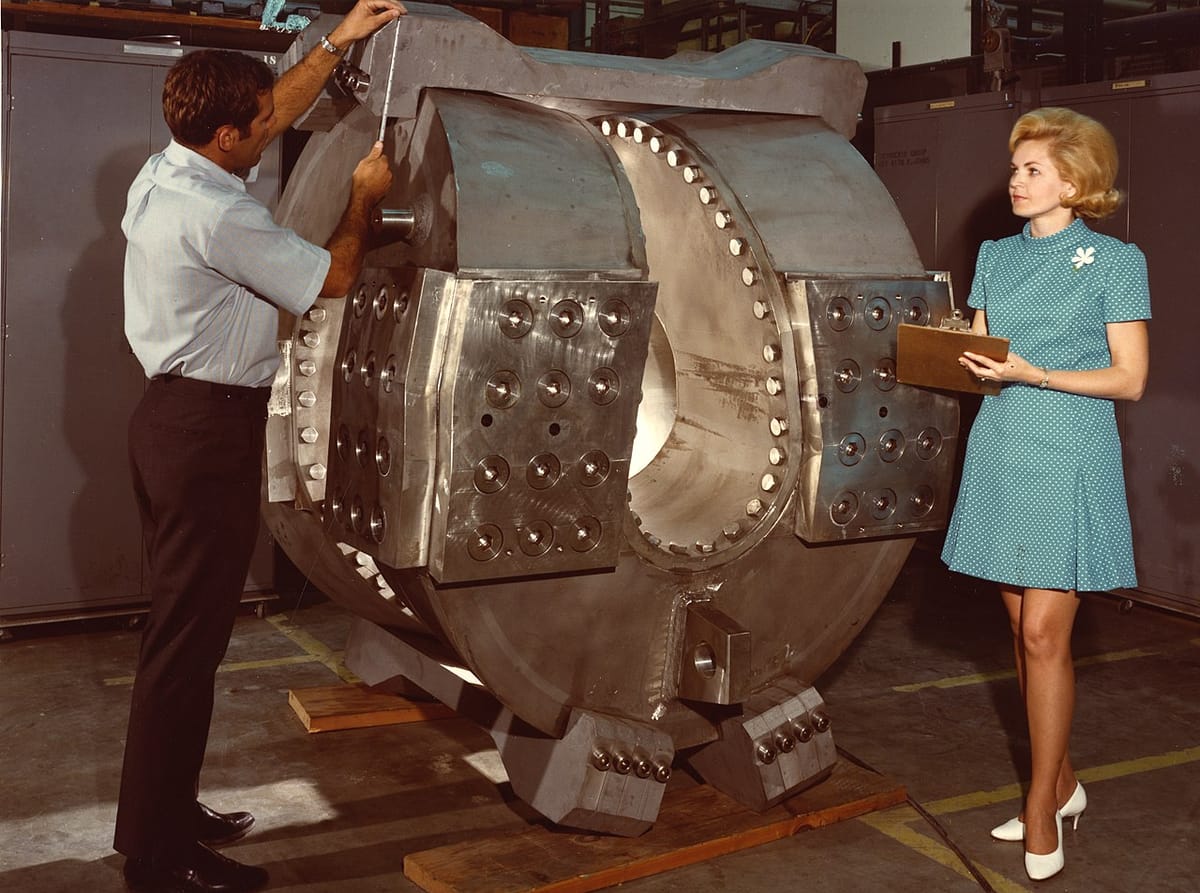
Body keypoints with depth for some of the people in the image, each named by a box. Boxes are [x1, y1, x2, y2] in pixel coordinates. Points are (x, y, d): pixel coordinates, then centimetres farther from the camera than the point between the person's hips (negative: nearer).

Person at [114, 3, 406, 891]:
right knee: (187, 642, -4)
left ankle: (166, 813, 28)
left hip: (172, 415, 10)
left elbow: (274, 112, 23)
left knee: (181, 628, 17)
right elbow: (333, 278, -9)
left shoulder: (161, 176, 9)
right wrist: (366, 197, 6)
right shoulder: (218, 215, -20)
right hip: (212, 428, -10)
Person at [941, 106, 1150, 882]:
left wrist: (1033, 374, -19)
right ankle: (1062, 785, 26)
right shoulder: (997, 256, 12)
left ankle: (1041, 807, 8)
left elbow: (1130, 379, -8)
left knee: (1045, 634, -5)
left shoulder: (1115, 261, -4)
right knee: (1024, 627, 10)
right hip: (1001, 453, 5)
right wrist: (951, 360, -8)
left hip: (1070, 460, -5)